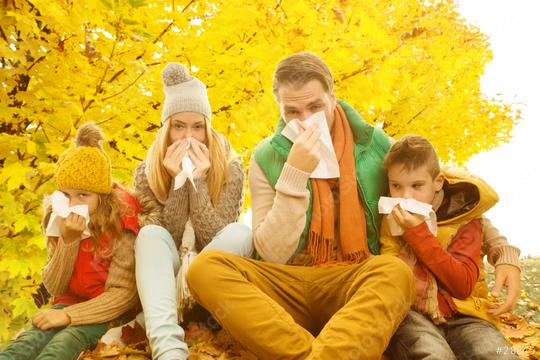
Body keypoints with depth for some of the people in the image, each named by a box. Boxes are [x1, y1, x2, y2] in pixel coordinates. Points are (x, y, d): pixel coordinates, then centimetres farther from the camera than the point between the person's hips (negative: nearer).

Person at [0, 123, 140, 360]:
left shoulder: (122, 222, -14)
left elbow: (124, 293, -15)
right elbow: (53, 287, -2)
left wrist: (68, 315, -22)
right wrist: (68, 240, -18)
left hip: (106, 312, -4)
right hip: (69, 304, 4)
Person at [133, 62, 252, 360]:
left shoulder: (229, 169, -7)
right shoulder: (147, 172, -4)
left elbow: (215, 238, -16)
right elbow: (164, 240, -12)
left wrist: (197, 180, -25)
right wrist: (178, 180, -22)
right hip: (166, 275, 1)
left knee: (240, 233, -29)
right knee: (150, 234, -31)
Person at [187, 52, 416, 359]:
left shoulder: (375, 146, 0)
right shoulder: (267, 158, -1)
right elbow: (273, 254, -9)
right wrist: (294, 175, -18)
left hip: (355, 286, 0)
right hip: (289, 286, 1)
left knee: (395, 272, -33)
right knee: (206, 267, -24)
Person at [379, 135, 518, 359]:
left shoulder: (463, 217, 5)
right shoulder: (389, 218, 7)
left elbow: (463, 286, -7)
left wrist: (418, 232, -12)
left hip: (460, 315, 2)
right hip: (408, 313, -1)